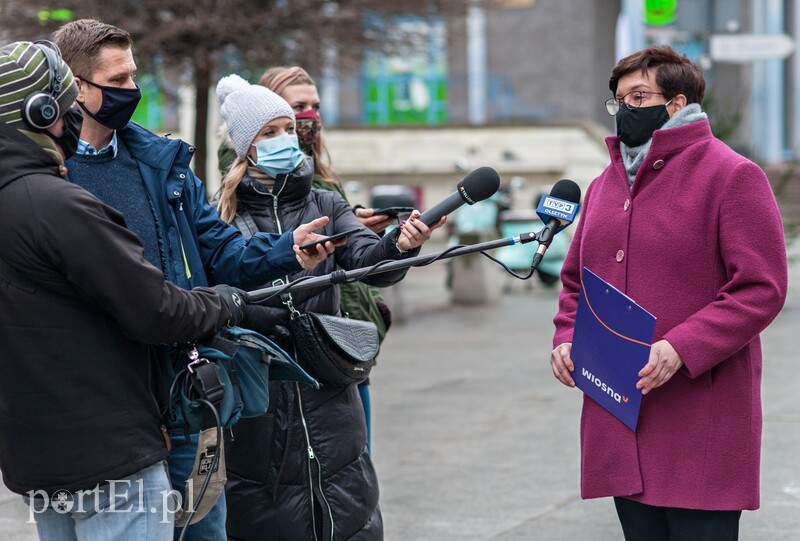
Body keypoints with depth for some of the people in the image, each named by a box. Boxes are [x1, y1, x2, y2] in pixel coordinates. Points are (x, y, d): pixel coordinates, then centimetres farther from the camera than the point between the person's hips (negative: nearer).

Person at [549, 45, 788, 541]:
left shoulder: (731, 176, -6)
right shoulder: (606, 184, 17)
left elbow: (761, 289, -13)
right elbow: (576, 280, 26)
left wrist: (680, 349, -23)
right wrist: (566, 338, 5)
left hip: (700, 425, -7)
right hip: (619, 418, 7)